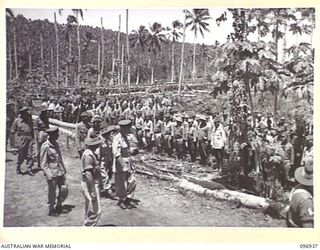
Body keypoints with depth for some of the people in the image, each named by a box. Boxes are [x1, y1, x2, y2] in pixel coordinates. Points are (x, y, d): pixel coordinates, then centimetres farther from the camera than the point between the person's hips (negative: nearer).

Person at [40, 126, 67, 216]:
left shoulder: (56, 144, 8)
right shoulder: (45, 146, -13)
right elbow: (43, 163, -11)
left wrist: (64, 171, 17)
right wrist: (49, 176, -17)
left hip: (60, 172, 7)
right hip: (52, 173, -7)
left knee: (63, 191, 12)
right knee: (52, 193, 5)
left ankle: (59, 206, 33)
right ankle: (51, 210, 24)